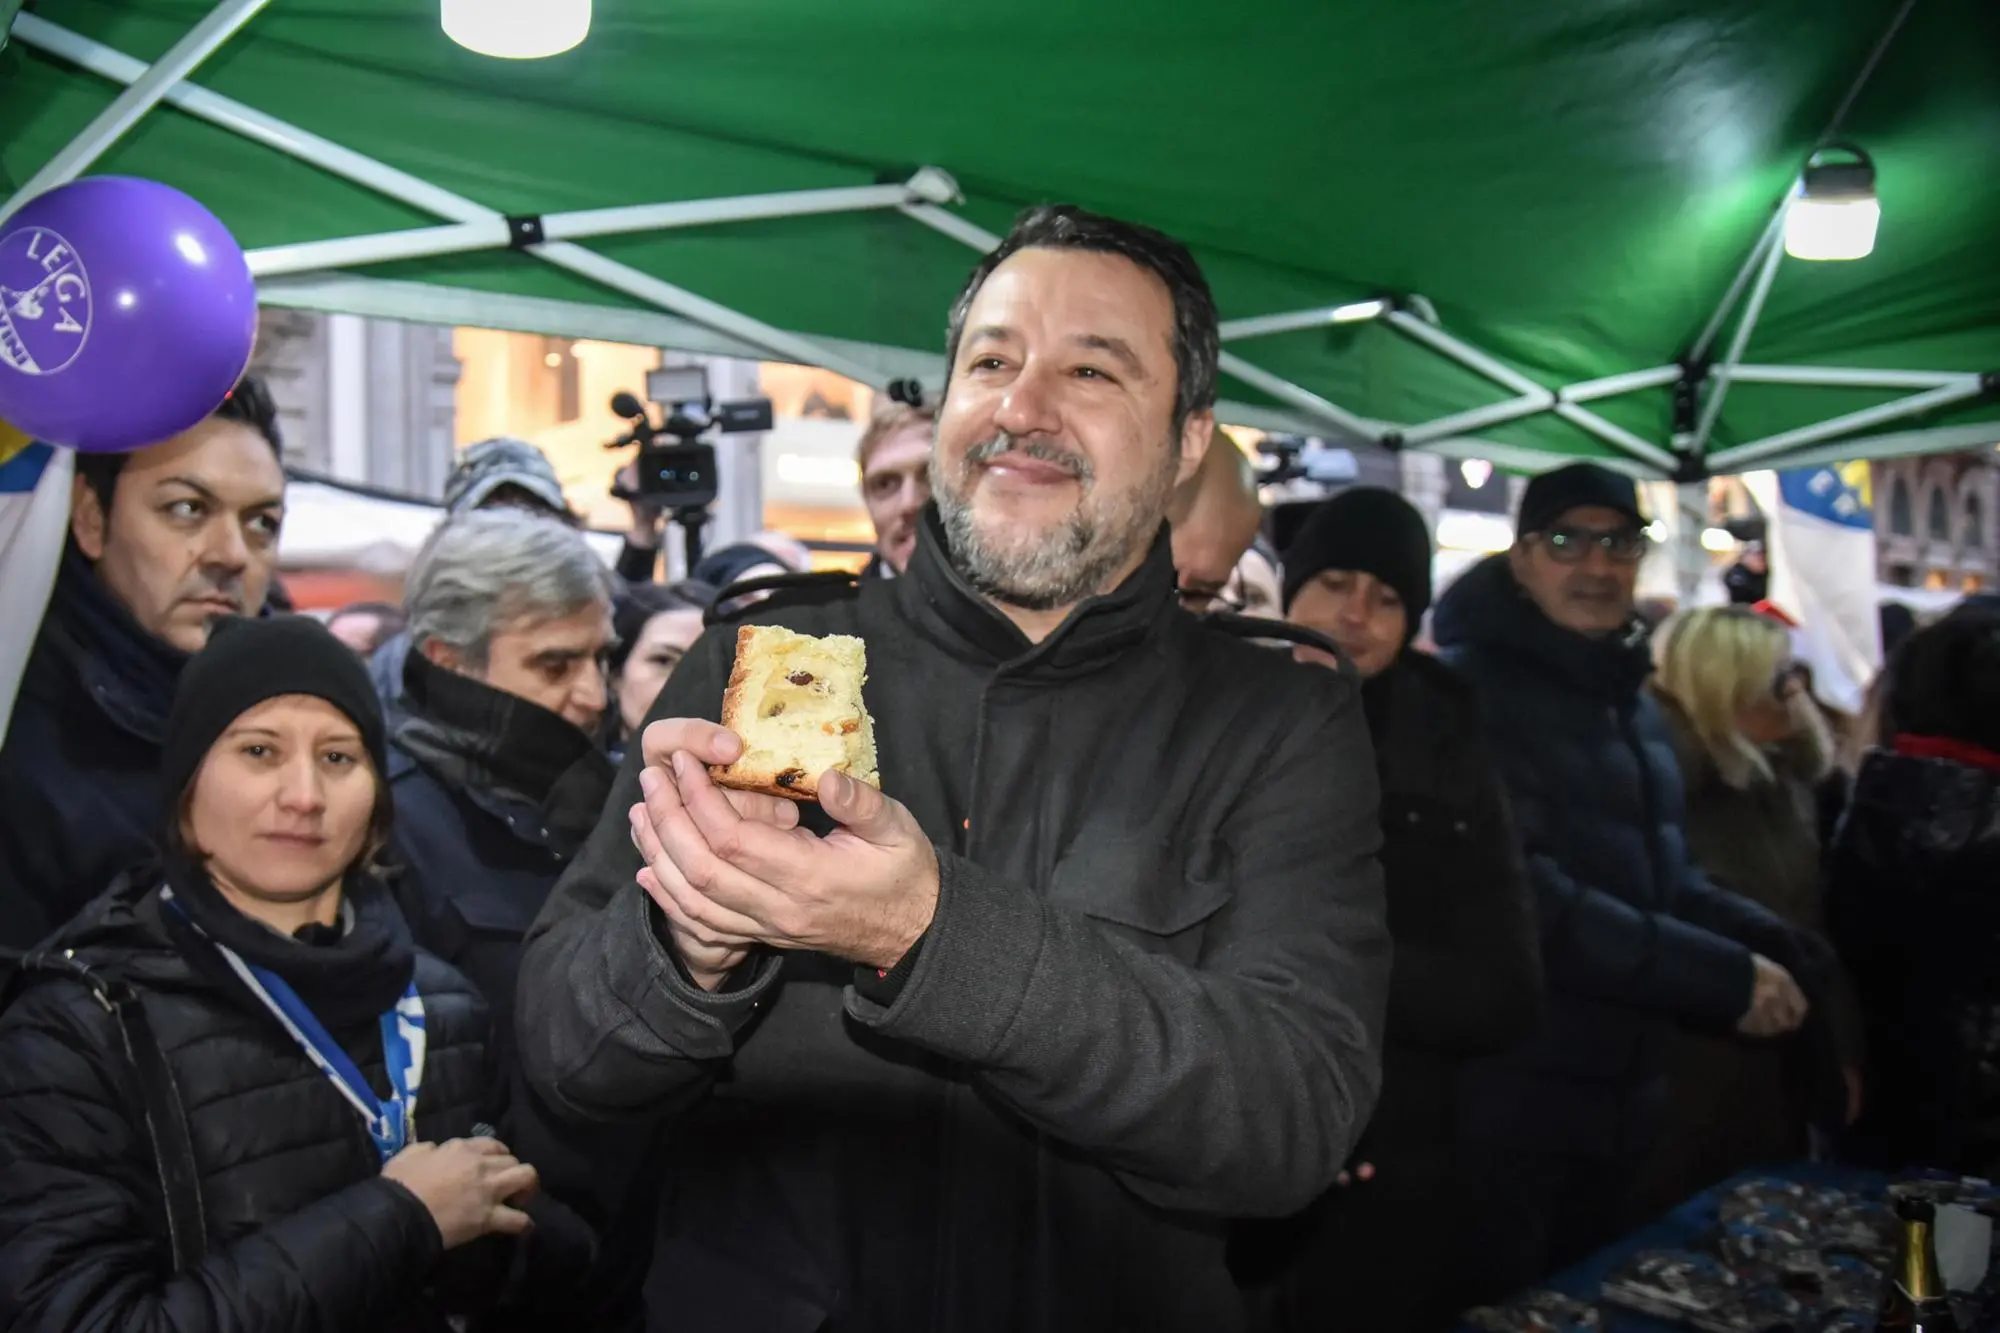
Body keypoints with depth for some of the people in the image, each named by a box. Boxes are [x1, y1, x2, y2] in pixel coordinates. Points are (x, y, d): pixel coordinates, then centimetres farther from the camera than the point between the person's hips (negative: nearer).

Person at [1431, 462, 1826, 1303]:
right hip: (1504, 1104, -9)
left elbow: (1661, 876, 18)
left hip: (1622, 1100, 9)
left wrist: (1767, 943, -1)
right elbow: (1523, 900, -23)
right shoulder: (1476, 690, -15)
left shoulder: (1633, 704, 15)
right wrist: (1725, 979, -19)